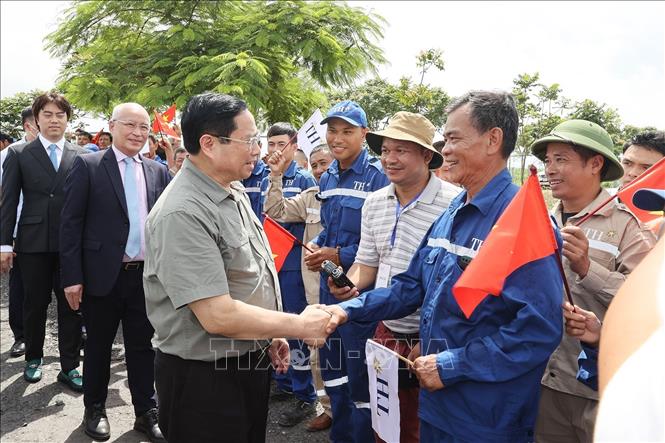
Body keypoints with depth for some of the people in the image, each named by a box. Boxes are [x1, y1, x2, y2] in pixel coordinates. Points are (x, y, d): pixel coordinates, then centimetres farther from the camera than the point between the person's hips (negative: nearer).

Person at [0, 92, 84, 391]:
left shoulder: (80, 156, 6)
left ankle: (69, 366, 16)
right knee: (35, 305, 11)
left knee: (71, 305, 5)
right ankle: (33, 358, 31)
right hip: (33, 243, 0)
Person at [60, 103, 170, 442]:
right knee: (98, 345, 15)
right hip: (103, 274, -2)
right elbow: (71, 223, -7)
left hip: (146, 275, 3)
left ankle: (146, 413, 28)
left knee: (143, 346, 13)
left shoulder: (159, 171, 6)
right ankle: (95, 409, 35)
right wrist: (72, 276, -10)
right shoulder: (87, 166, -4)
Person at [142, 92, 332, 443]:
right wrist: (299, 326, -19)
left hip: (252, 361, 8)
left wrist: (271, 335, 11)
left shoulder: (233, 191, 3)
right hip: (204, 377, -8)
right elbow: (218, 316, -28)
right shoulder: (183, 213, -26)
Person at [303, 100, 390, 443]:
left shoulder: (377, 176, -13)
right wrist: (316, 247, 0)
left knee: (359, 371, 4)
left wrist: (341, 256, -17)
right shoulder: (327, 178, 10)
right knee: (331, 365, 20)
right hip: (329, 283, 8)